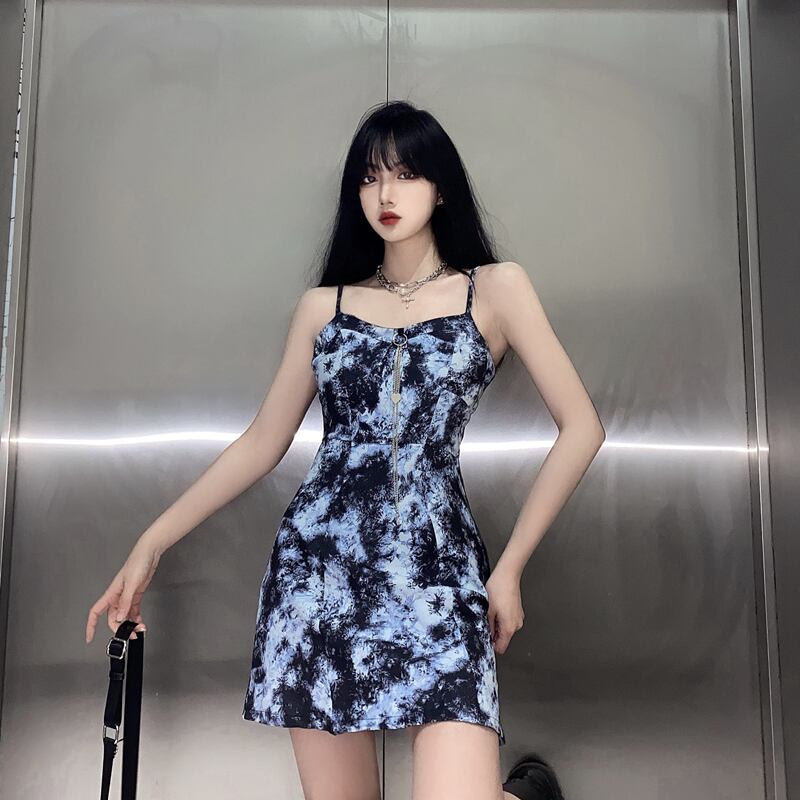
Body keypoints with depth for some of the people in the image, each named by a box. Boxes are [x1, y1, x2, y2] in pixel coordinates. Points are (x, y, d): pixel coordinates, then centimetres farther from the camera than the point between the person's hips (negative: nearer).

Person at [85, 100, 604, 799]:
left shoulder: (495, 288, 5)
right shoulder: (323, 306, 13)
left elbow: (582, 427, 2)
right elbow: (262, 443, 13)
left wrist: (510, 567, -1)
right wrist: (150, 545, 9)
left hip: (438, 568, -3)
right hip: (320, 563, 3)